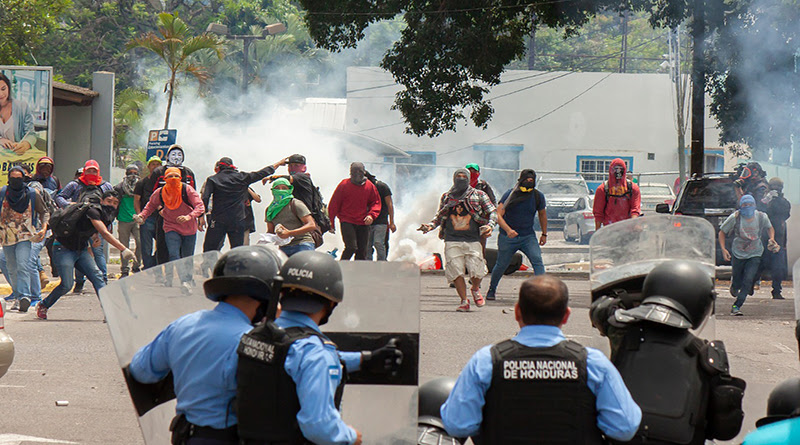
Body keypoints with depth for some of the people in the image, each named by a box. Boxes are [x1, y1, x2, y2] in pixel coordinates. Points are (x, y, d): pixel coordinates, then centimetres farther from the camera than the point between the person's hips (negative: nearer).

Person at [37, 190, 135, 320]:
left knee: (97, 275, -14)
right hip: (63, 249, -8)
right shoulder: (92, 210, -23)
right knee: (67, 285, -14)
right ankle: (42, 305, 11)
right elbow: (105, 233, -35)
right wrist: (124, 249, -43)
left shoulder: (107, 216, 6)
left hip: (81, 250, 8)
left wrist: (95, 238, 1)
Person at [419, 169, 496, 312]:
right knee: (456, 271, -9)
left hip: (473, 241, -1)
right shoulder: (446, 198, 15)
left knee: (476, 271, -10)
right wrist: (430, 226, 4)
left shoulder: (478, 195, 8)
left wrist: (490, 226, -11)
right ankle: (464, 301, 5)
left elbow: (493, 212, 8)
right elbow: (439, 217, 23)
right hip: (452, 240, 1)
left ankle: (475, 289, 23)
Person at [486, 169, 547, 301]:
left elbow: (542, 215, 15)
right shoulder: (509, 195, -13)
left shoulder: (538, 196, -3)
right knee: (501, 265, 11)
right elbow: (498, 215, -19)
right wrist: (508, 230, -35)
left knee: (537, 261, -19)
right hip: (507, 237, -2)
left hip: (528, 236, 2)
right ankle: (492, 289, 36)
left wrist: (544, 234, 22)